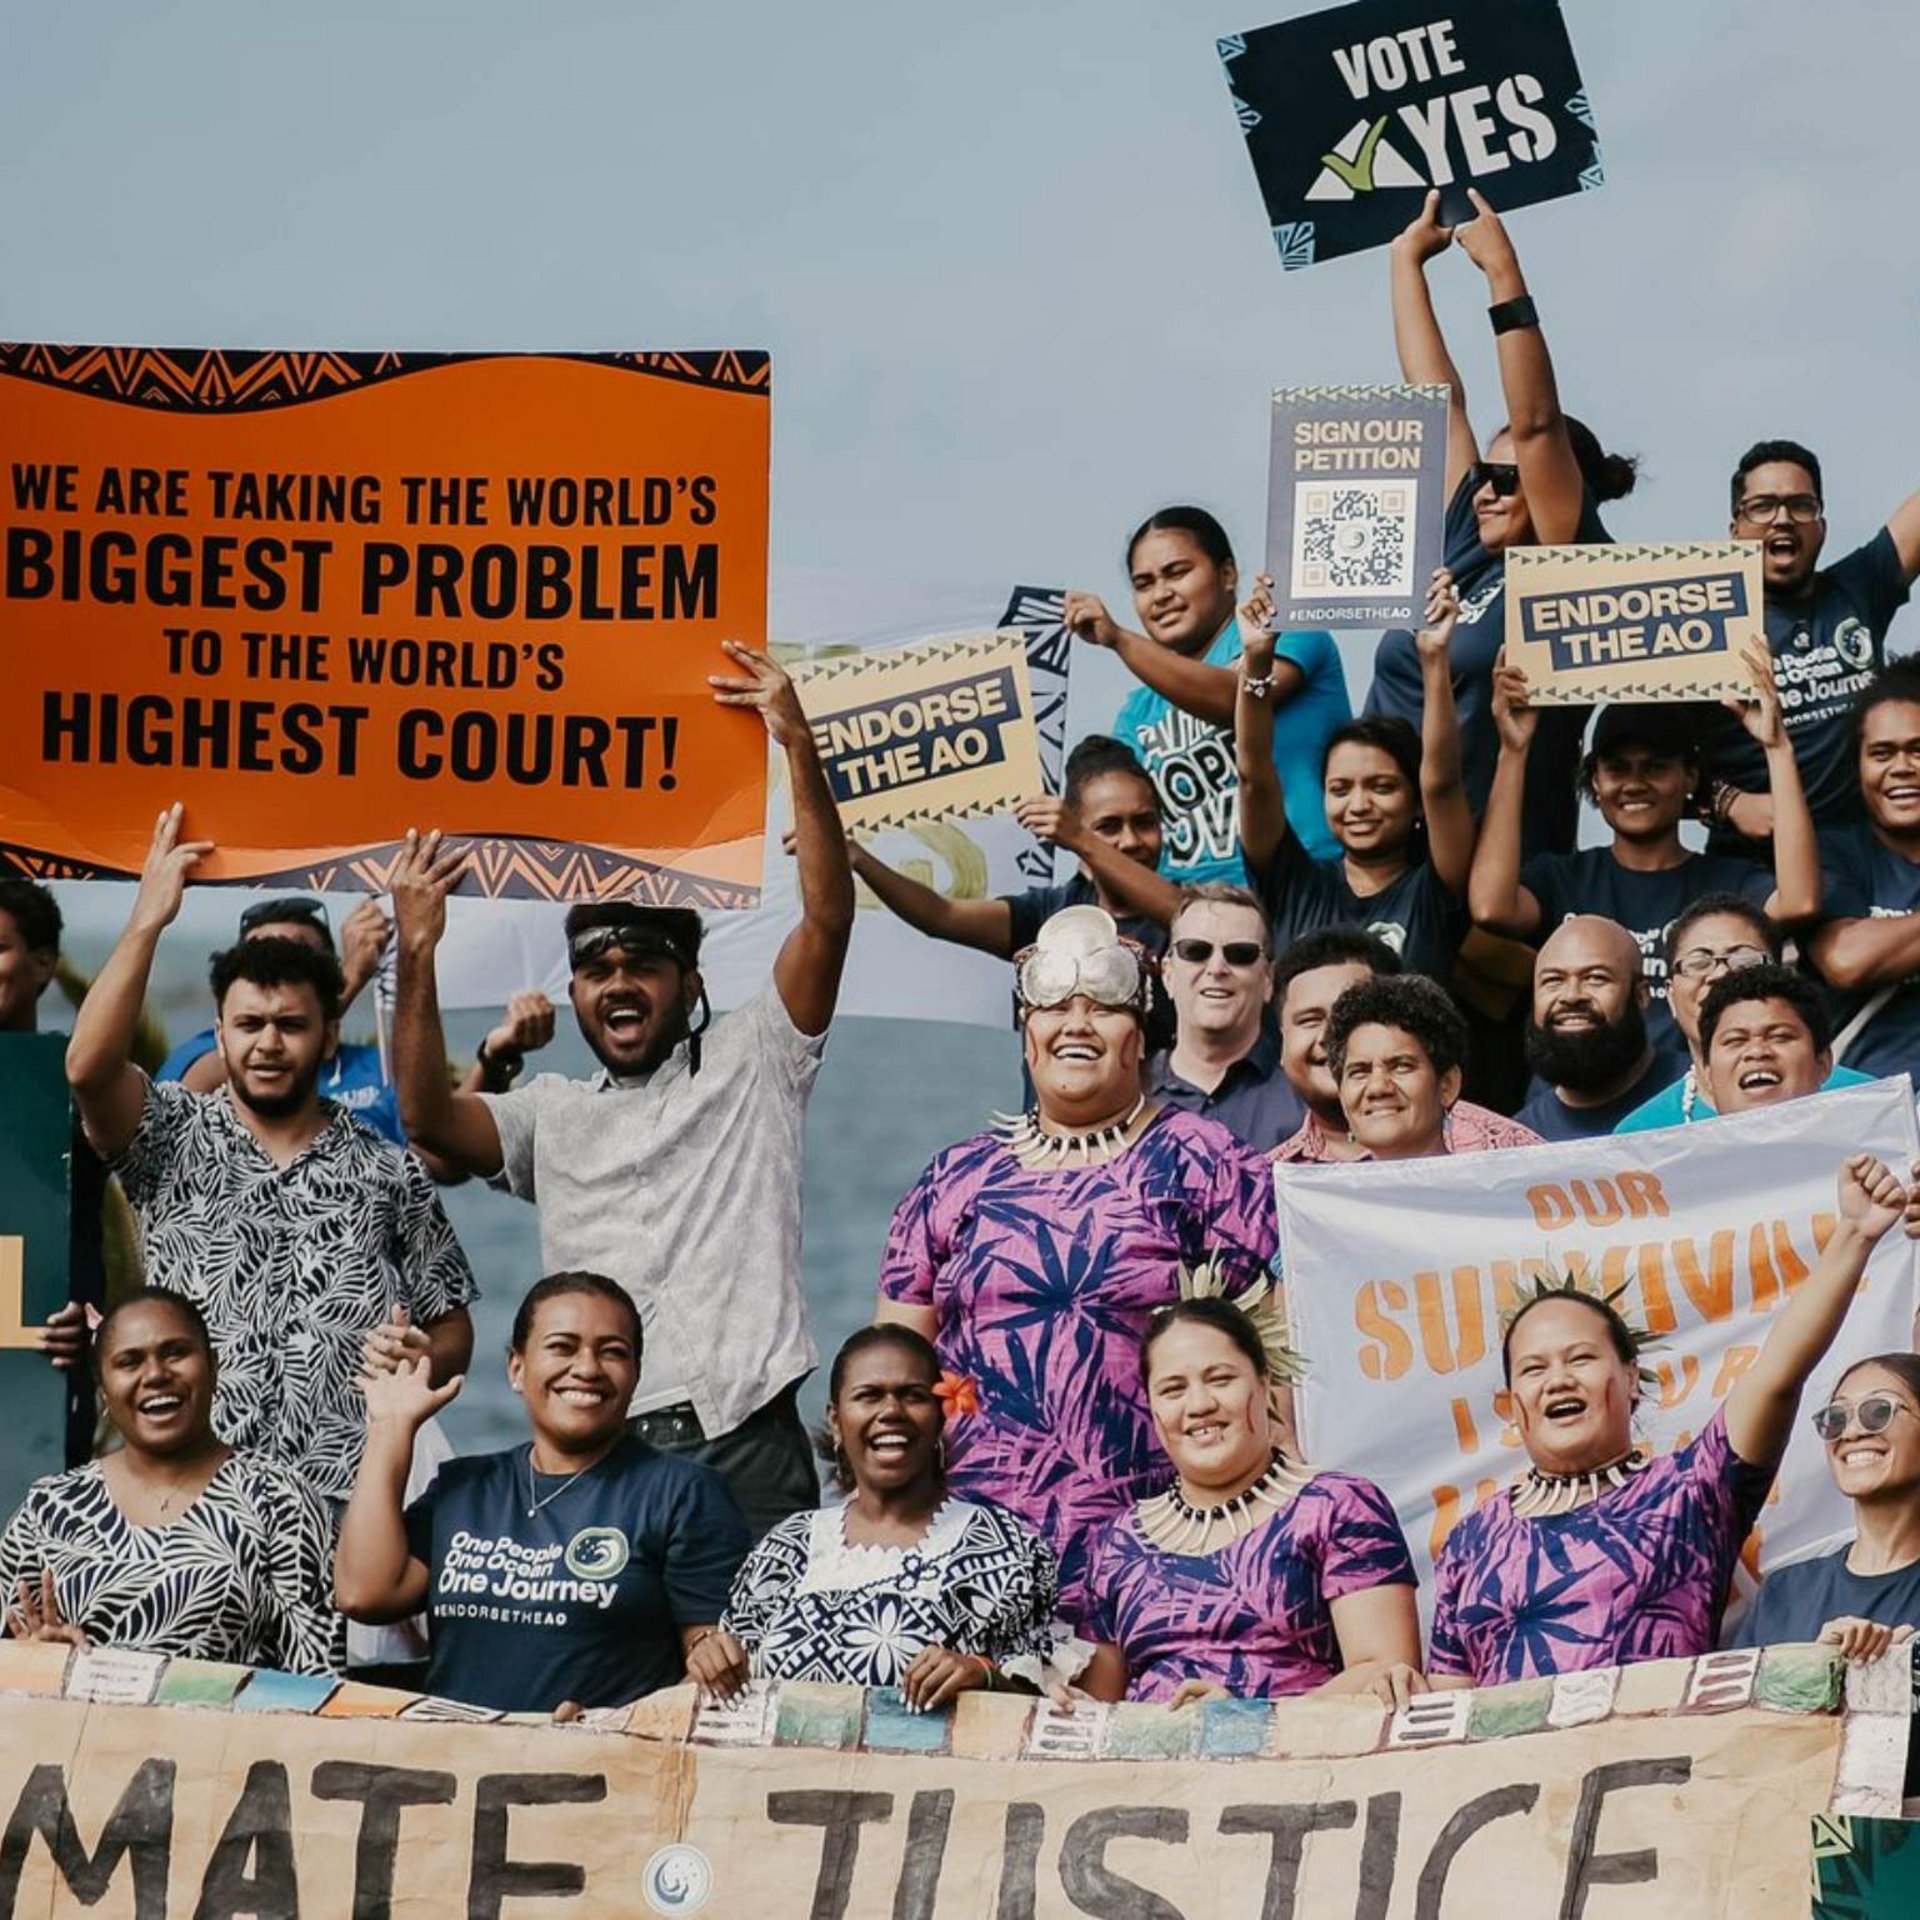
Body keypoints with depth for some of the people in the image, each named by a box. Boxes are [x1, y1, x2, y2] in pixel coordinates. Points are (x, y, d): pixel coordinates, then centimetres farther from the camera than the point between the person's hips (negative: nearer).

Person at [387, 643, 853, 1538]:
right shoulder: (551, 1115, 19)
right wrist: (417, 955, -8)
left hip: (745, 1441, -2)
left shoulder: (749, 1064, 13)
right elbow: (429, 1117, 1)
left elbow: (827, 919, 2)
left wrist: (799, 749, -7)